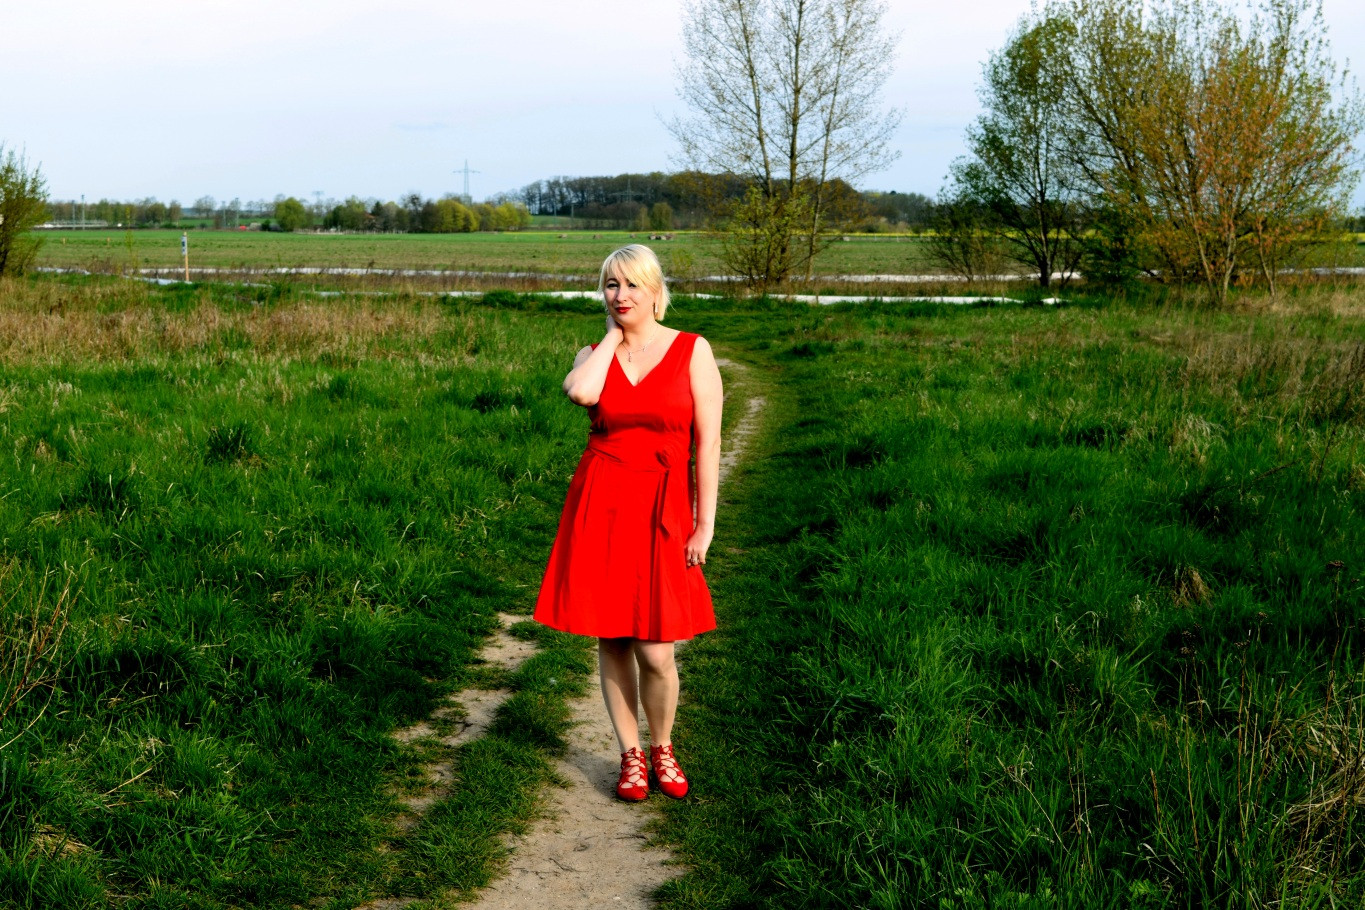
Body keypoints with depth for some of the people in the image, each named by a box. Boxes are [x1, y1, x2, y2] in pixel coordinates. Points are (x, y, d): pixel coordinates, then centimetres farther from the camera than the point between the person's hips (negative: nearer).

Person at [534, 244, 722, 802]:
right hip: (600, 505, 2)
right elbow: (580, 393, -19)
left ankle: (662, 748, 22)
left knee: (655, 651, -5)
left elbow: (708, 442, -3)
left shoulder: (692, 351, 0)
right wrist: (614, 335, -5)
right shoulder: (595, 354, 7)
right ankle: (630, 755, 23)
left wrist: (705, 524, -7)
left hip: (663, 511, -2)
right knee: (610, 640, 6)